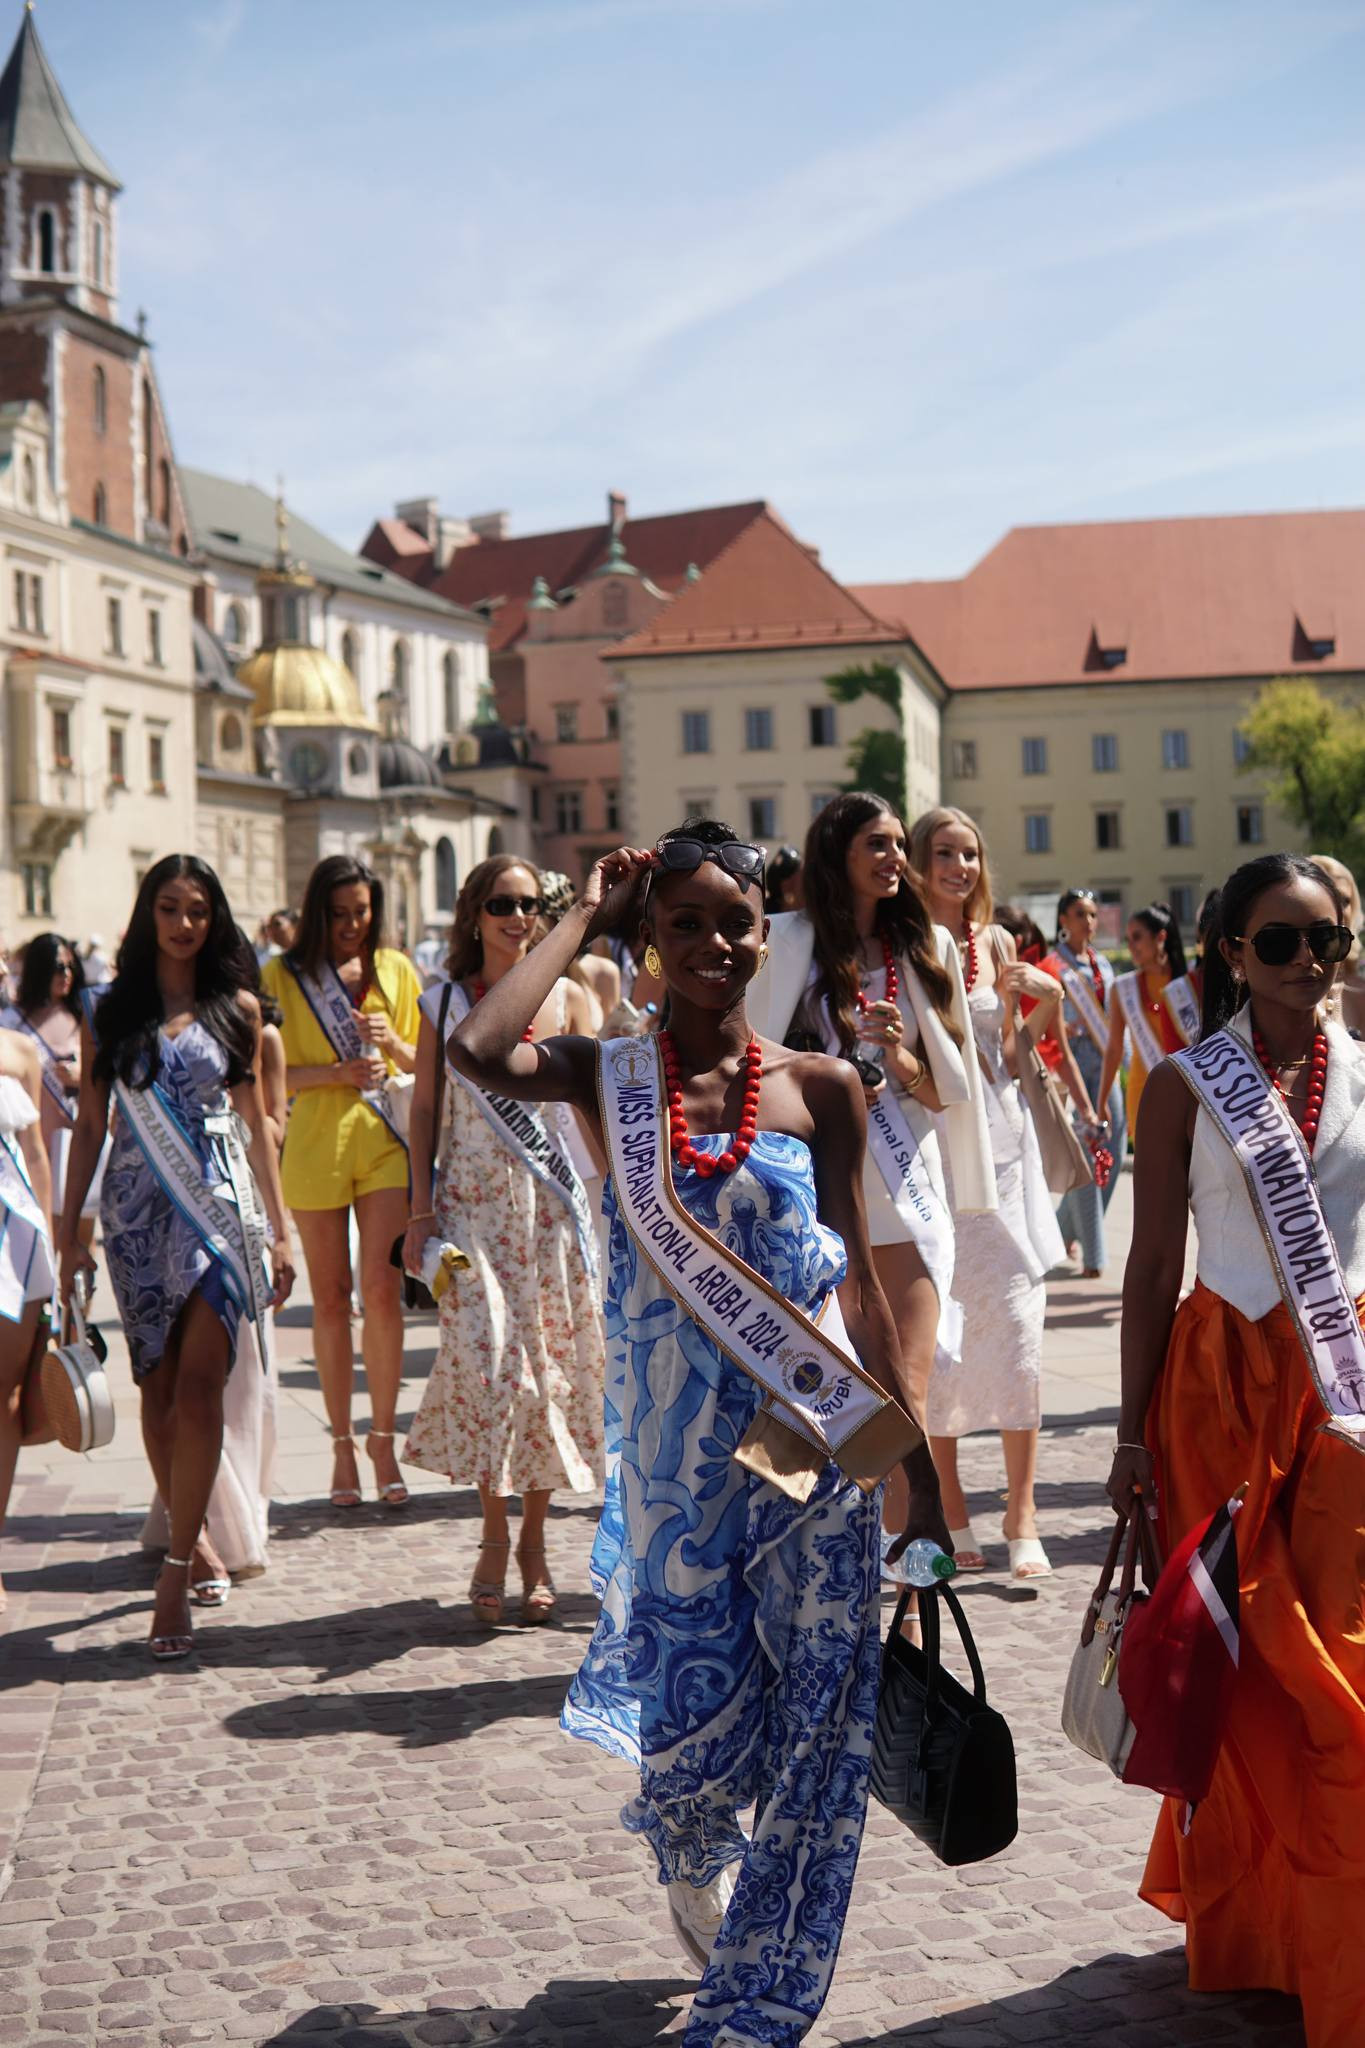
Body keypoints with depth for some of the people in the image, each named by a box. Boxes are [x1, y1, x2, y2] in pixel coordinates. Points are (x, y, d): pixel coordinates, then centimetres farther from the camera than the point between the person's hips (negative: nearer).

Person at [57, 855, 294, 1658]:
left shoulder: (238, 1008, 6)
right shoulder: (110, 1010, 7)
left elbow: (256, 1124, 9)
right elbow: (90, 1123, 9)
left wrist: (281, 1229, 6)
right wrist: (70, 1225, 4)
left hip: (218, 1205, -1)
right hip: (138, 1208, 1)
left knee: (196, 1388, -11)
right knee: (159, 1392, 6)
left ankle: (177, 1569, -8)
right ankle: (194, 1538, 23)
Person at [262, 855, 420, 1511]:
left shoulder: (395, 969, 10)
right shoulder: (284, 975, 3)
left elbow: (424, 1063, 15)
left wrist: (393, 1042, -7)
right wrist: (333, 1072, -15)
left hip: (385, 1140, 1)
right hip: (314, 1143, -1)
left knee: (381, 1289, -9)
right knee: (330, 1299, 5)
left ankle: (383, 1438, 3)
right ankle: (342, 1443, 15)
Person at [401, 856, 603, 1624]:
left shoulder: (567, 998, 5)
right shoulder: (444, 1003, 5)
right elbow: (426, 1112, 7)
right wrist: (420, 1212, 1)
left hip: (551, 1207, 1)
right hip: (473, 1205, -1)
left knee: (552, 1361, 2)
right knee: (485, 1358, -11)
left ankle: (535, 1539, 15)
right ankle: (495, 1537, 3)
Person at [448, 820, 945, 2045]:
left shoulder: (819, 1087, 2)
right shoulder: (613, 1079, 0)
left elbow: (858, 1275, 6)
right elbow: (479, 1051, -21)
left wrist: (916, 1451, 4)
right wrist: (584, 916, -8)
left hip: (813, 1444, 1)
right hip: (677, 1450, -1)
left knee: (816, 1729, 2)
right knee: (693, 1712, 4)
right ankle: (693, 1856, 42)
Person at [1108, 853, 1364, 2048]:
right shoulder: (1188, 1087, -3)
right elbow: (1154, 1265, -2)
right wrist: (1135, 1433, -3)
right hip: (1227, 1381, -2)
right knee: (1241, 1667, 5)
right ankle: (1241, 1928, 24)